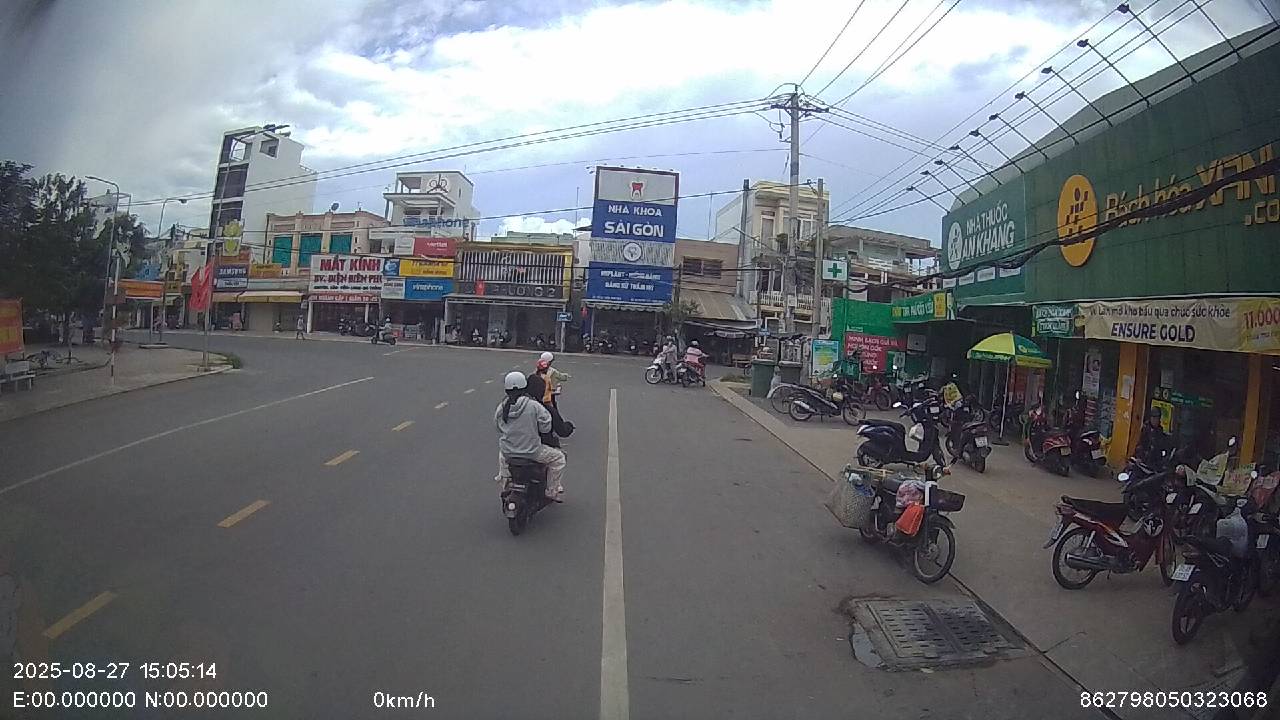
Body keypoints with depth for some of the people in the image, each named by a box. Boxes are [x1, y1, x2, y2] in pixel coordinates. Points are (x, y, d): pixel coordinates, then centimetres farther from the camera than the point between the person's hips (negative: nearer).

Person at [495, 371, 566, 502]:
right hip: (531, 451, -5)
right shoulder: (534, 406, -17)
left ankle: (504, 486, 55)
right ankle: (553, 492, 20)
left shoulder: (500, 408, -3)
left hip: (508, 452, 5)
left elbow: (497, 427, 9)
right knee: (558, 457, 16)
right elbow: (545, 427, -12)